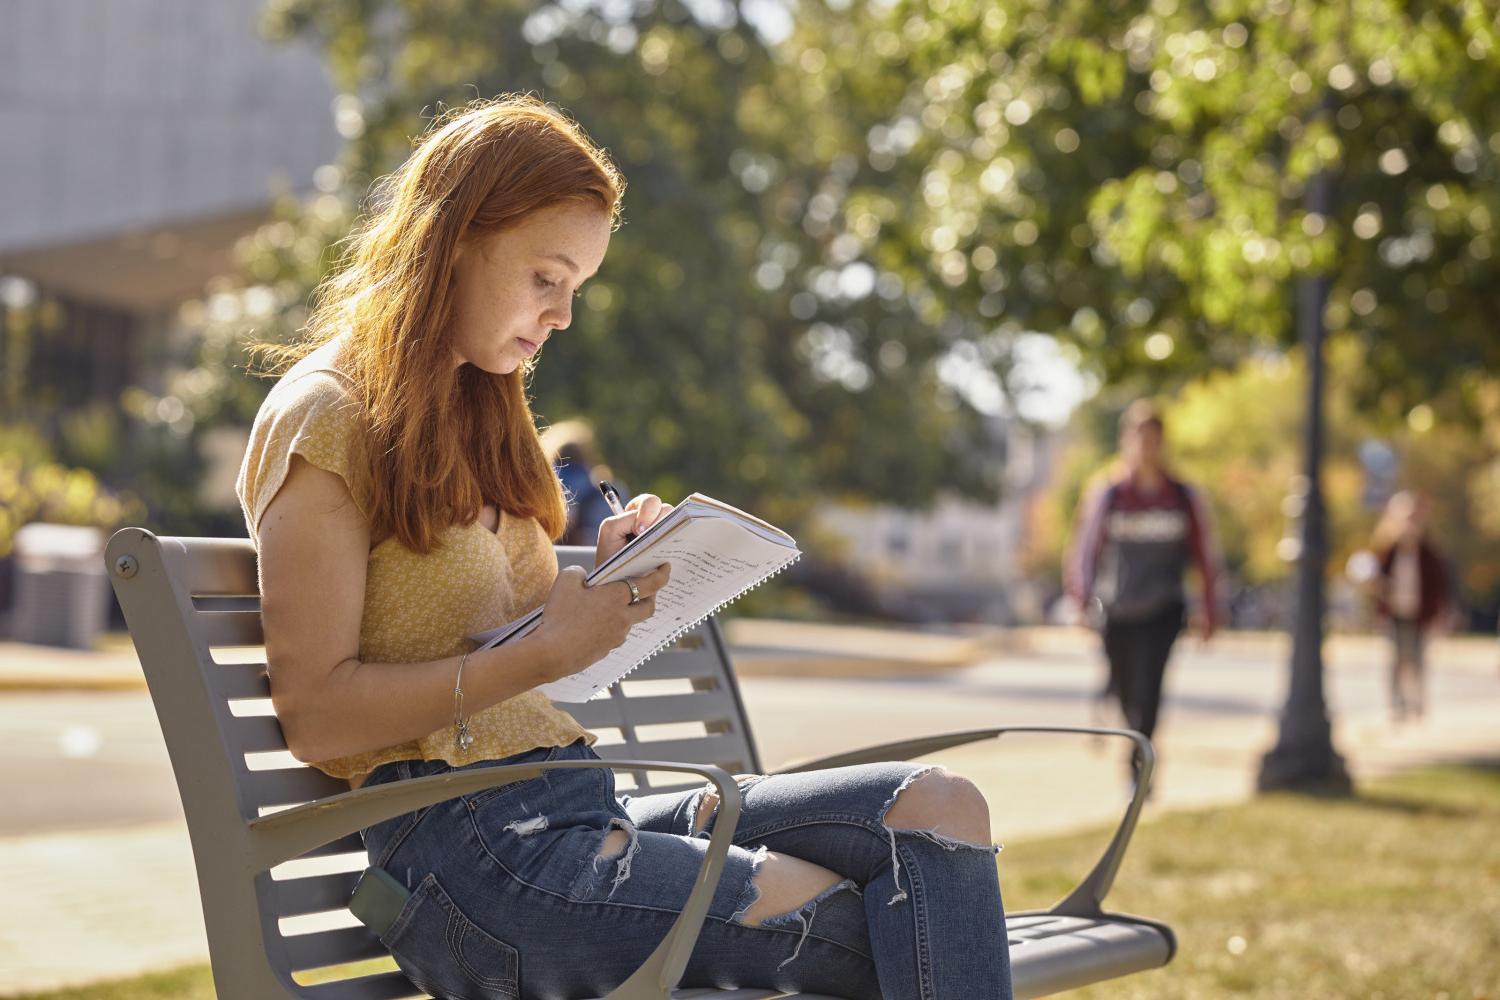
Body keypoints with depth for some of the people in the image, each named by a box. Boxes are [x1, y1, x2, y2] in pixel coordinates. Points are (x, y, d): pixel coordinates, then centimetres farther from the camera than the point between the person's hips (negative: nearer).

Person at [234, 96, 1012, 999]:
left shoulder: (476, 413, 23)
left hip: (580, 807, 8)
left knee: (936, 807, -14)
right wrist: (545, 652, -18)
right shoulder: (320, 420, -3)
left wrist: (609, 587, 3)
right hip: (466, 847, -8)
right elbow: (315, 714, -11)